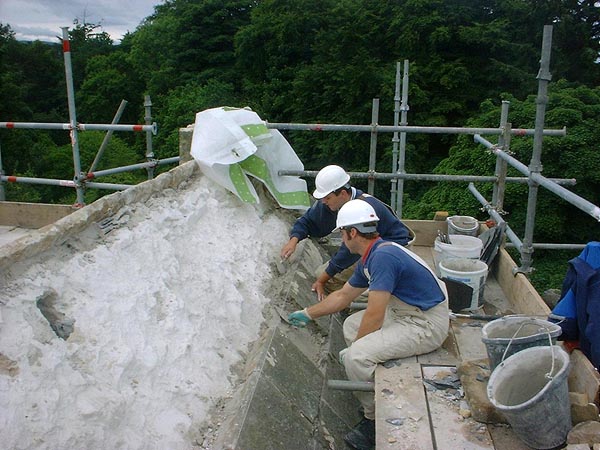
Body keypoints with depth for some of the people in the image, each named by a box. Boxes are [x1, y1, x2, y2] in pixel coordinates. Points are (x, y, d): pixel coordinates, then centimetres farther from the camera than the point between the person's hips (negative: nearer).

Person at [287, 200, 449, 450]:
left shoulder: (383, 256, -24)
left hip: (427, 325, -10)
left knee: (357, 356, -21)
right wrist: (307, 314, 30)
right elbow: (342, 296, 20)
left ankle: (376, 422, 2)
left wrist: (355, 347, -9)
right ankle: (377, 397, 23)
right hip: (405, 312, 11)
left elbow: (374, 316, -24)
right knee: (351, 325, 16)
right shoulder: (369, 258, 7)